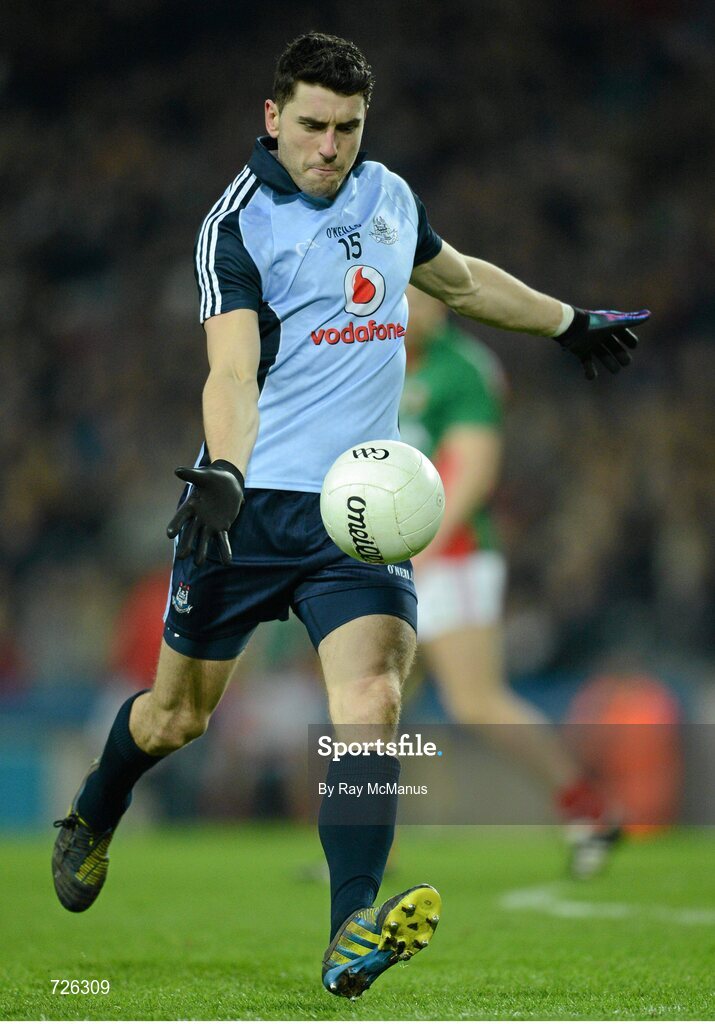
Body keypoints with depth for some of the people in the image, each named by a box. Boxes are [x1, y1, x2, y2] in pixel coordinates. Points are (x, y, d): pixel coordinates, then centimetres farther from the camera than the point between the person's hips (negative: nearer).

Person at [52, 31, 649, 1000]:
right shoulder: (237, 222, -9)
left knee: (371, 702, -18)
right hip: (248, 505, -3)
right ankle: (90, 825, 42)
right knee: (178, 714, 10)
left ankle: (353, 936, -25)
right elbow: (231, 367, -22)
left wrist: (571, 322, 42)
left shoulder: (391, 196, 10)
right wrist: (219, 474, -39)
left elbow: (459, 277, 32)